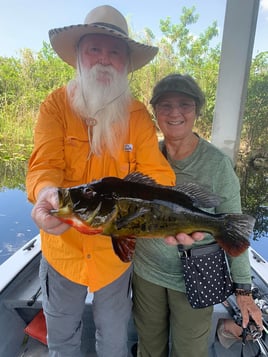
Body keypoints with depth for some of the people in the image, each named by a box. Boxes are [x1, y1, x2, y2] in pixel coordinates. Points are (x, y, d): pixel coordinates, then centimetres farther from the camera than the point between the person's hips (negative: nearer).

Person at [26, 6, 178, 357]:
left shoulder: (138, 116, -8)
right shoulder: (55, 105, -9)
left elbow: (156, 174, -17)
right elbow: (44, 163, -21)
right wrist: (46, 192, -44)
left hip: (116, 252, 1)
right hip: (62, 248, 1)